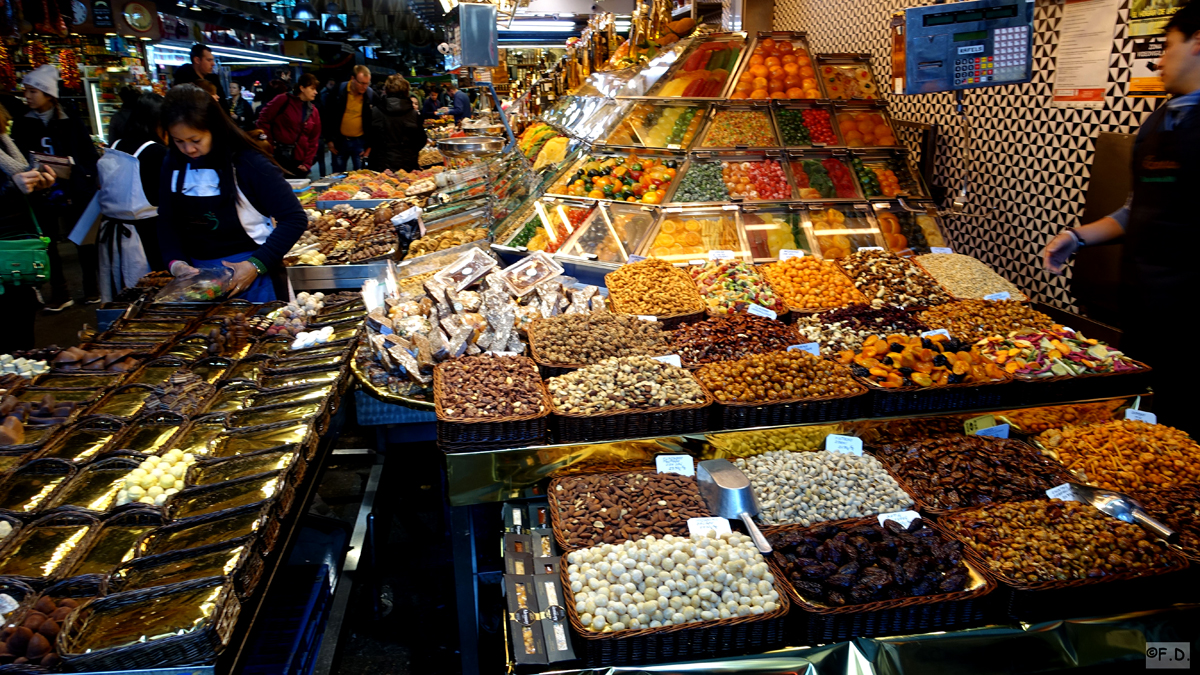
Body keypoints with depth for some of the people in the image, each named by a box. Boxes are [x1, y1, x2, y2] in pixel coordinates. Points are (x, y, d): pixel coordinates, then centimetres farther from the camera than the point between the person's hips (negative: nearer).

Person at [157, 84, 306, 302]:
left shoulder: (248, 164, -14)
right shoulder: (174, 165, 1)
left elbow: (295, 219, -16)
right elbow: (167, 223, 9)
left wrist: (257, 265, -20)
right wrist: (175, 262, -10)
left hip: (252, 279, -4)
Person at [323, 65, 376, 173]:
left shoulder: (371, 95, -6)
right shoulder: (338, 91, -4)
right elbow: (328, 116, 3)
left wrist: (370, 145, -2)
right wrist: (329, 140, 1)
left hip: (360, 142, -1)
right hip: (339, 141, 1)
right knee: (337, 176, 10)